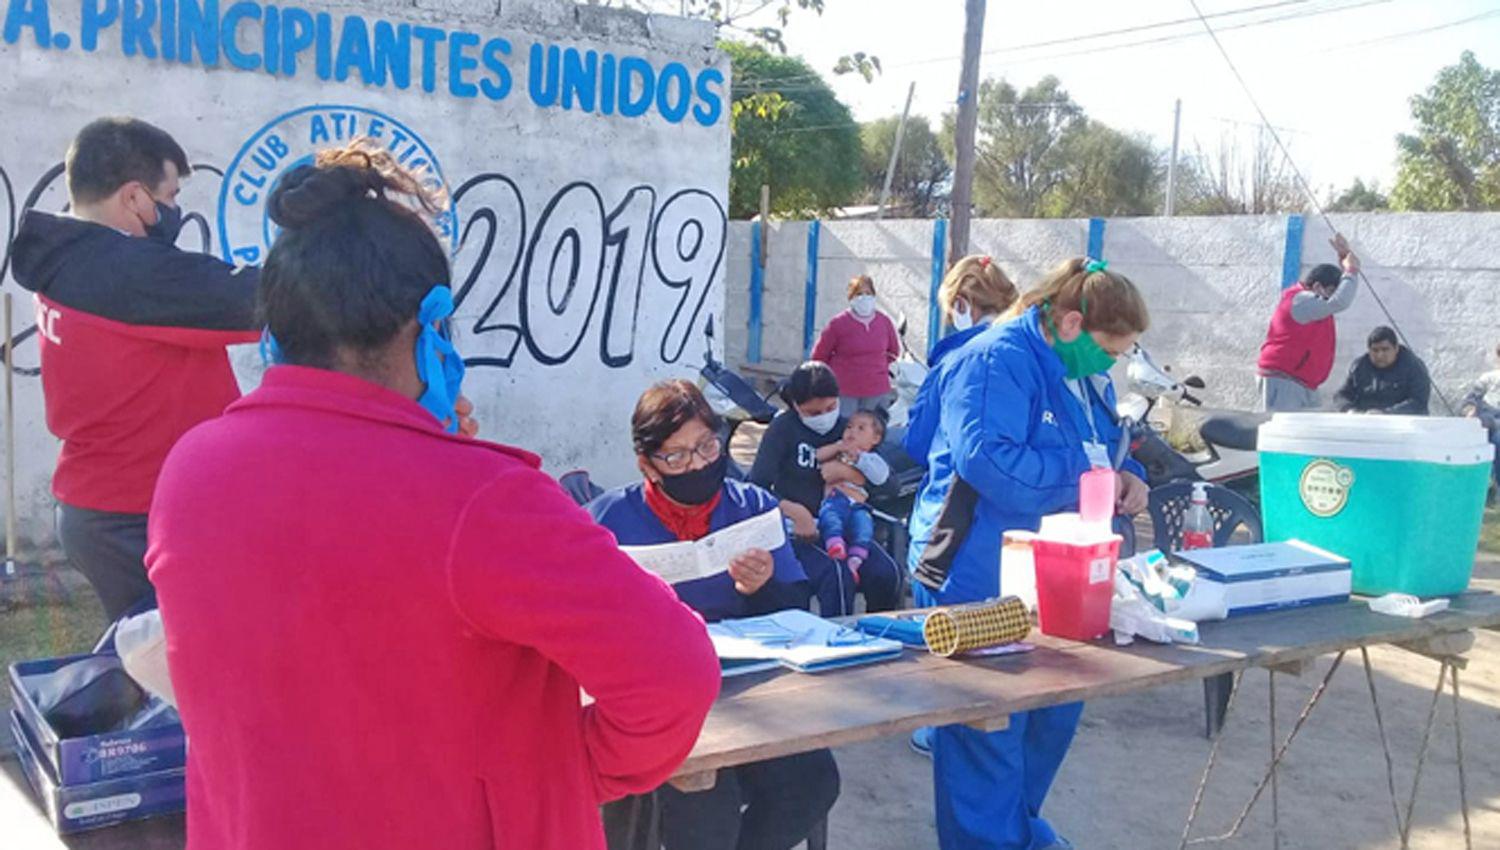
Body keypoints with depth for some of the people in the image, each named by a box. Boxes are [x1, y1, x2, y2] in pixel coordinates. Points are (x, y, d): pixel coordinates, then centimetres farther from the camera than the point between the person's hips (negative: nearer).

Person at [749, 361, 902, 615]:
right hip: (794, 531, -4)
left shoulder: (847, 430, 10)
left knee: (886, 574, -20)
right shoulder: (784, 428, -1)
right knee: (836, 576, -31)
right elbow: (757, 487, -9)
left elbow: (888, 484, 2)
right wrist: (796, 512, -23)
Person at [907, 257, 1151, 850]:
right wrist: (1086, 470, -23)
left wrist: (1126, 477, 1)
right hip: (979, 581, -10)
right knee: (989, 730, -2)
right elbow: (988, 462, -32)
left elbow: (1103, 451, 25)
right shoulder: (997, 362, -19)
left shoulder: (1086, 378, 12)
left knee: (1055, 712, 20)